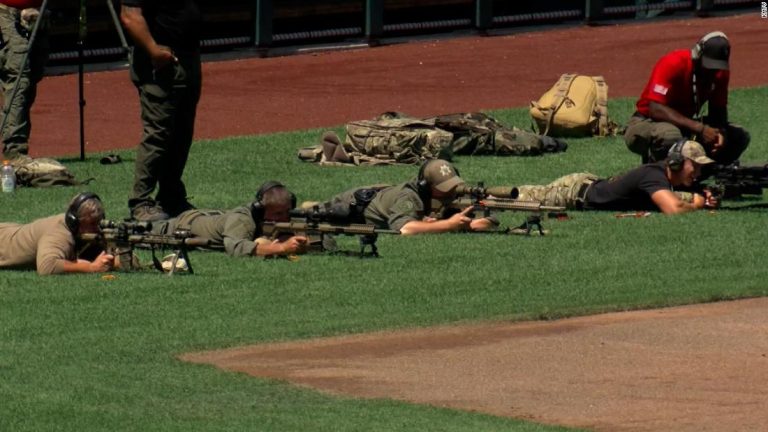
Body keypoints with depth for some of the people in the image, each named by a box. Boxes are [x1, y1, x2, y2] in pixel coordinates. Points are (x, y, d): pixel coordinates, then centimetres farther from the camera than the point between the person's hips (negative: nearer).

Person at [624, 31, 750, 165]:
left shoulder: (720, 72, -5)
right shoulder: (673, 65, -25)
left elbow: (719, 110, 4)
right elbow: (656, 110, -33)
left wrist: (720, 133, -21)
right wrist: (699, 128, -39)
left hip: (684, 126, 7)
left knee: (740, 136, -6)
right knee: (670, 136, -42)